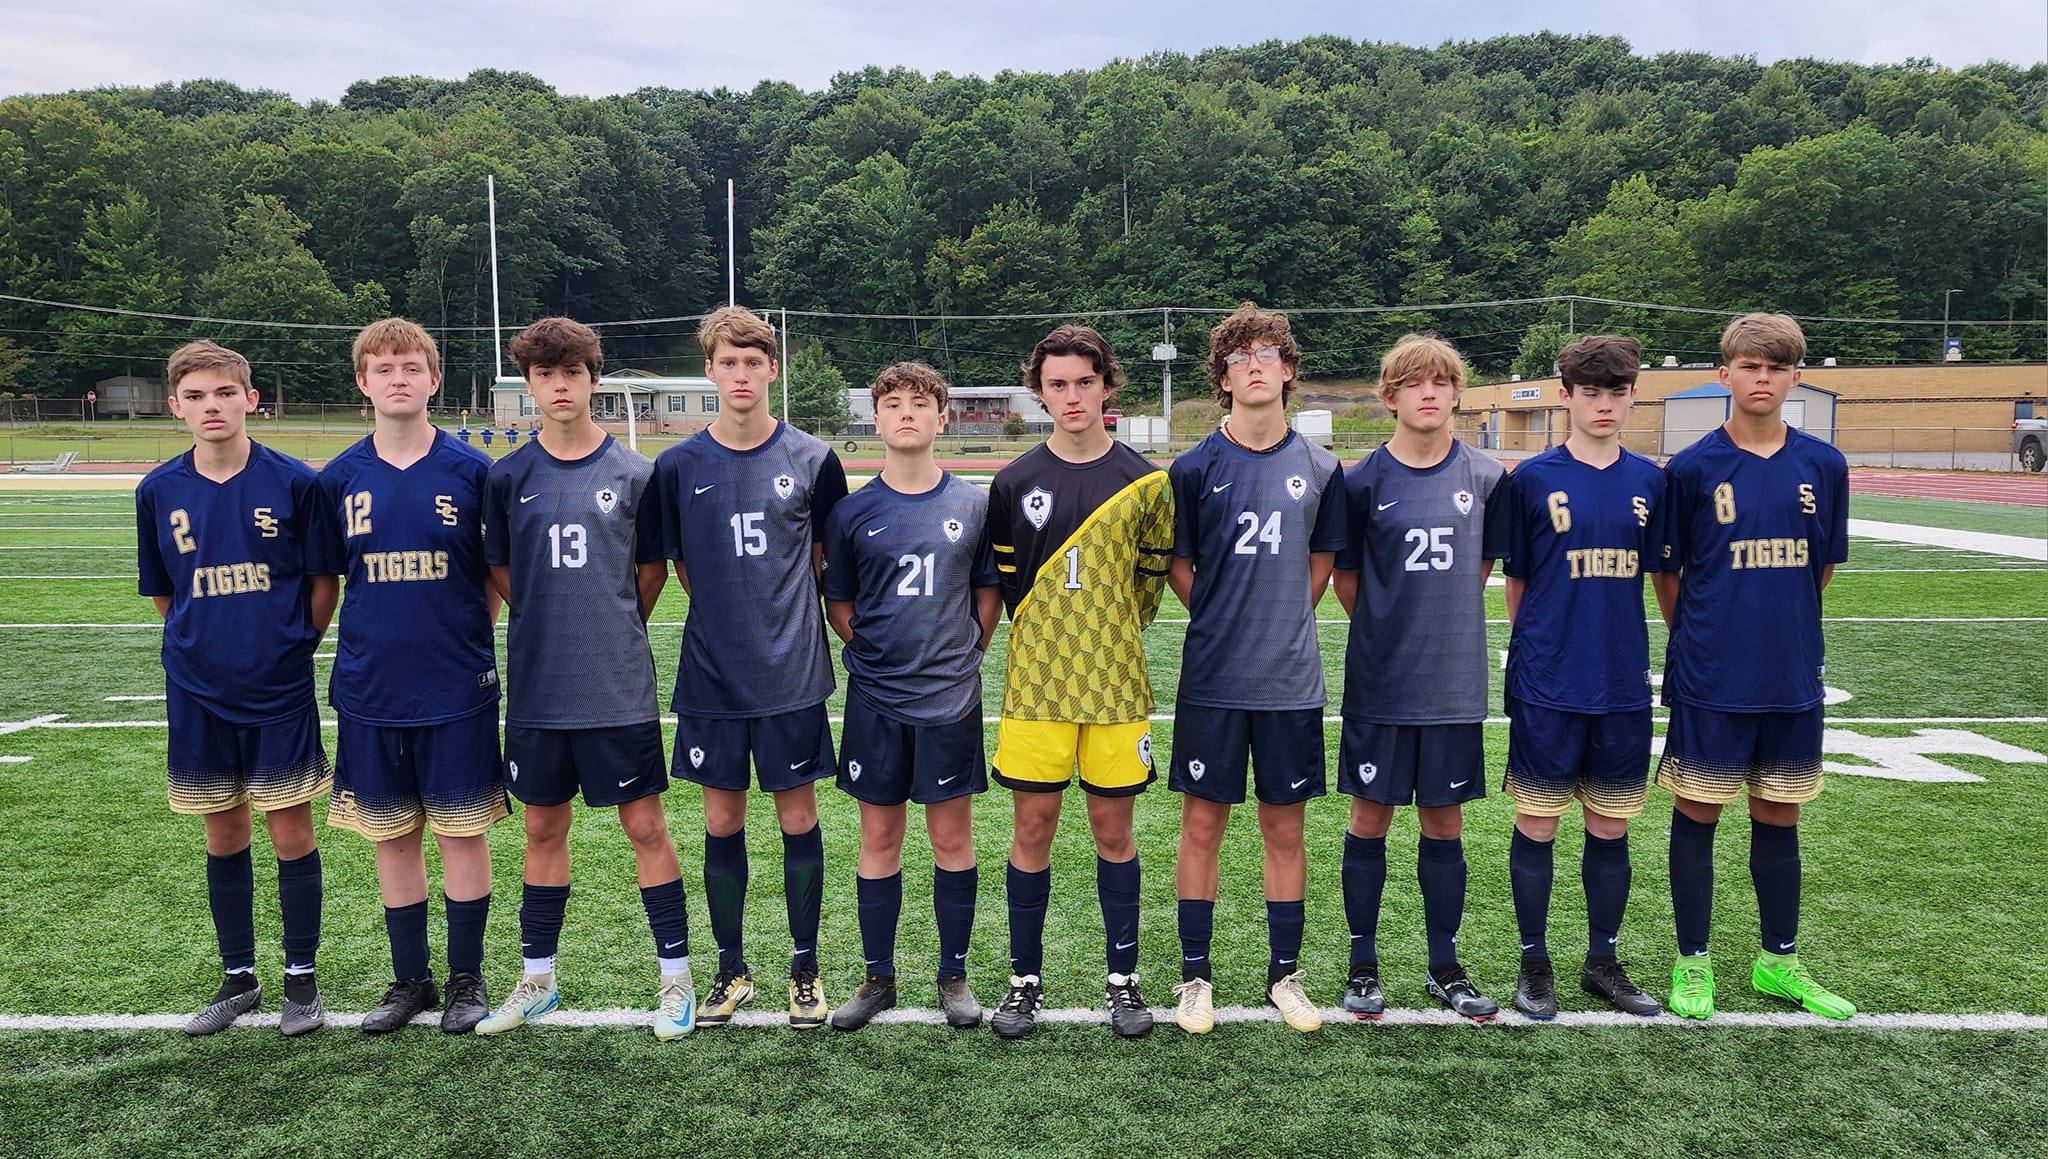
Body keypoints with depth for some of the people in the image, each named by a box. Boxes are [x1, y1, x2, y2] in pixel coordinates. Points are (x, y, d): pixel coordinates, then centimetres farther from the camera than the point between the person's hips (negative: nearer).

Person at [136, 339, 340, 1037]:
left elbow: (324, 581, -1)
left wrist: (293, 647, 0)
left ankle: (301, 979, 17)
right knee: (223, 834, 12)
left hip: (280, 691, -3)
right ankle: (238, 978, 26)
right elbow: (161, 592, 13)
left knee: (291, 831, 2)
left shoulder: (294, 482, -8)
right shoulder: (159, 491, 1)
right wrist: (206, 644, 8)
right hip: (198, 693, 3)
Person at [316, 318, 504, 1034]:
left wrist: (468, 634, -5)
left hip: (457, 687, -2)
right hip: (369, 690, 3)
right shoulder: (339, 479, 2)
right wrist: (375, 639, 7)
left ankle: (467, 979, 20)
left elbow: (499, 572, 2)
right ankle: (409, 979, 26)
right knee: (392, 836, 12)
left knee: (461, 832, 5)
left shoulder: (472, 471, -5)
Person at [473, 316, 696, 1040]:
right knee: (544, 829, 13)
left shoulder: (632, 472, -1)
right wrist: (554, 624, 7)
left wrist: (613, 630, 8)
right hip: (536, 687, 2)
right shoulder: (507, 477, 3)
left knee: (645, 826, 2)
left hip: (620, 686, -2)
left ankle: (675, 978, 15)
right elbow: (500, 571, 12)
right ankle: (537, 980, 27)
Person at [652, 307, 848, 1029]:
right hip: (712, 677, 1)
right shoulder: (678, 466, 1)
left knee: (798, 818, 6)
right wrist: (731, 613, 6)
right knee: (722, 822, 10)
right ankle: (732, 969, 25)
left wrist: (784, 614, 6)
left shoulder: (812, 460, -2)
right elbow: (679, 564, 11)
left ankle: (805, 969, 21)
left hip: (793, 674, -1)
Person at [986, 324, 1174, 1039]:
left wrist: (1109, 634, 11)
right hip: (1035, 684, 0)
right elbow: (1003, 579, 10)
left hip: (1116, 684, 0)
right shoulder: (1015, 483, 2)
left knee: (1114, 831, 7)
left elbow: (1152, 575, 11)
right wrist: (1047, 640, 10)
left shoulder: (1144, 482, 1)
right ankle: (1026, 980, 18)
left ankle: (1123, 979, 20)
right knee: (1032, 828, 4)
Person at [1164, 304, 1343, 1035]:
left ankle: (1285, 975, 24)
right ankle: (1195, 976, 19)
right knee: (1202, 824, 6)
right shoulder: (1195, 468, -3)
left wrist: (1282, 621, 7)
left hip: (1291, 680, 2)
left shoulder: (1319, 470, 3)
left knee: (1285, 827, 10)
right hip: (1211, 679, -1)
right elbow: (1176, 565, 5)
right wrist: (1225, 618, 0)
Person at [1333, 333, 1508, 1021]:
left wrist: (1443, 625, 9)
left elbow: (1482, 565, 13)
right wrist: (1388, 630, 7)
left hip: (1455, 684, 2)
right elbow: (1346, 577, 5)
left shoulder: (1486, 478, 1)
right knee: (1371, 817, 6)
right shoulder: (1363, 482, -4)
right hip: (1379, 683, -1)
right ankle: (1363, 964, 20)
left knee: (1444, 821, 10)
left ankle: (1445, 966, 24)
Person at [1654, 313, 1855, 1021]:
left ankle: (1780, 961, 27)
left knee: (1778, 817, 13)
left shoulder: (1824, 466, 2)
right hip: (1711, 682, -3)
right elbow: (1667, 573, 2)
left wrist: (1780, 627, 11)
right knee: (1697, 814, 4)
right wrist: (1698, 641, 4)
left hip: (1792, 678, 3)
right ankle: (1693, 963, 17)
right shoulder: (1692, 469, -6)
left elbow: (1822, 567, 12)